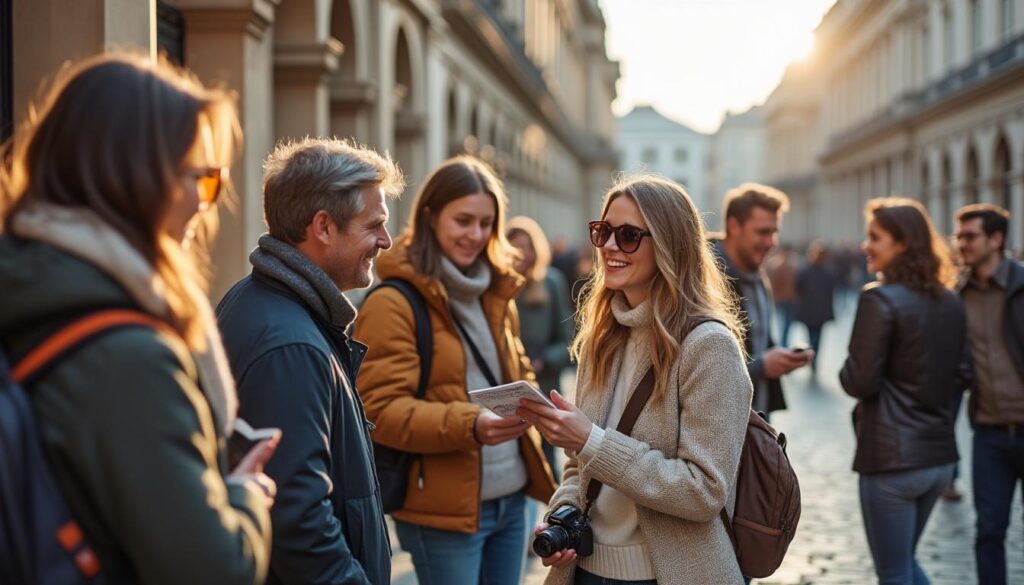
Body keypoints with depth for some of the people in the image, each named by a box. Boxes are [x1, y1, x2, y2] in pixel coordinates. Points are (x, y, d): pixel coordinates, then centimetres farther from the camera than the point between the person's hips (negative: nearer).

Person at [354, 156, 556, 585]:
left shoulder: (497, 294, 14)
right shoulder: (392, 304, -9)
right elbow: (381, 411, -16)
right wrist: (469, 425, -29)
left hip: (512, 499, 7)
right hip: (444, 507, -7)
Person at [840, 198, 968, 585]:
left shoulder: (880, 300, -15)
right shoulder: (949, 301, 7)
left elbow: (859, 383, -15)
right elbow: (960, 377, 15)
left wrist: (847, 371, 4)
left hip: (892, 458, -7)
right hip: (940, 454, 7)